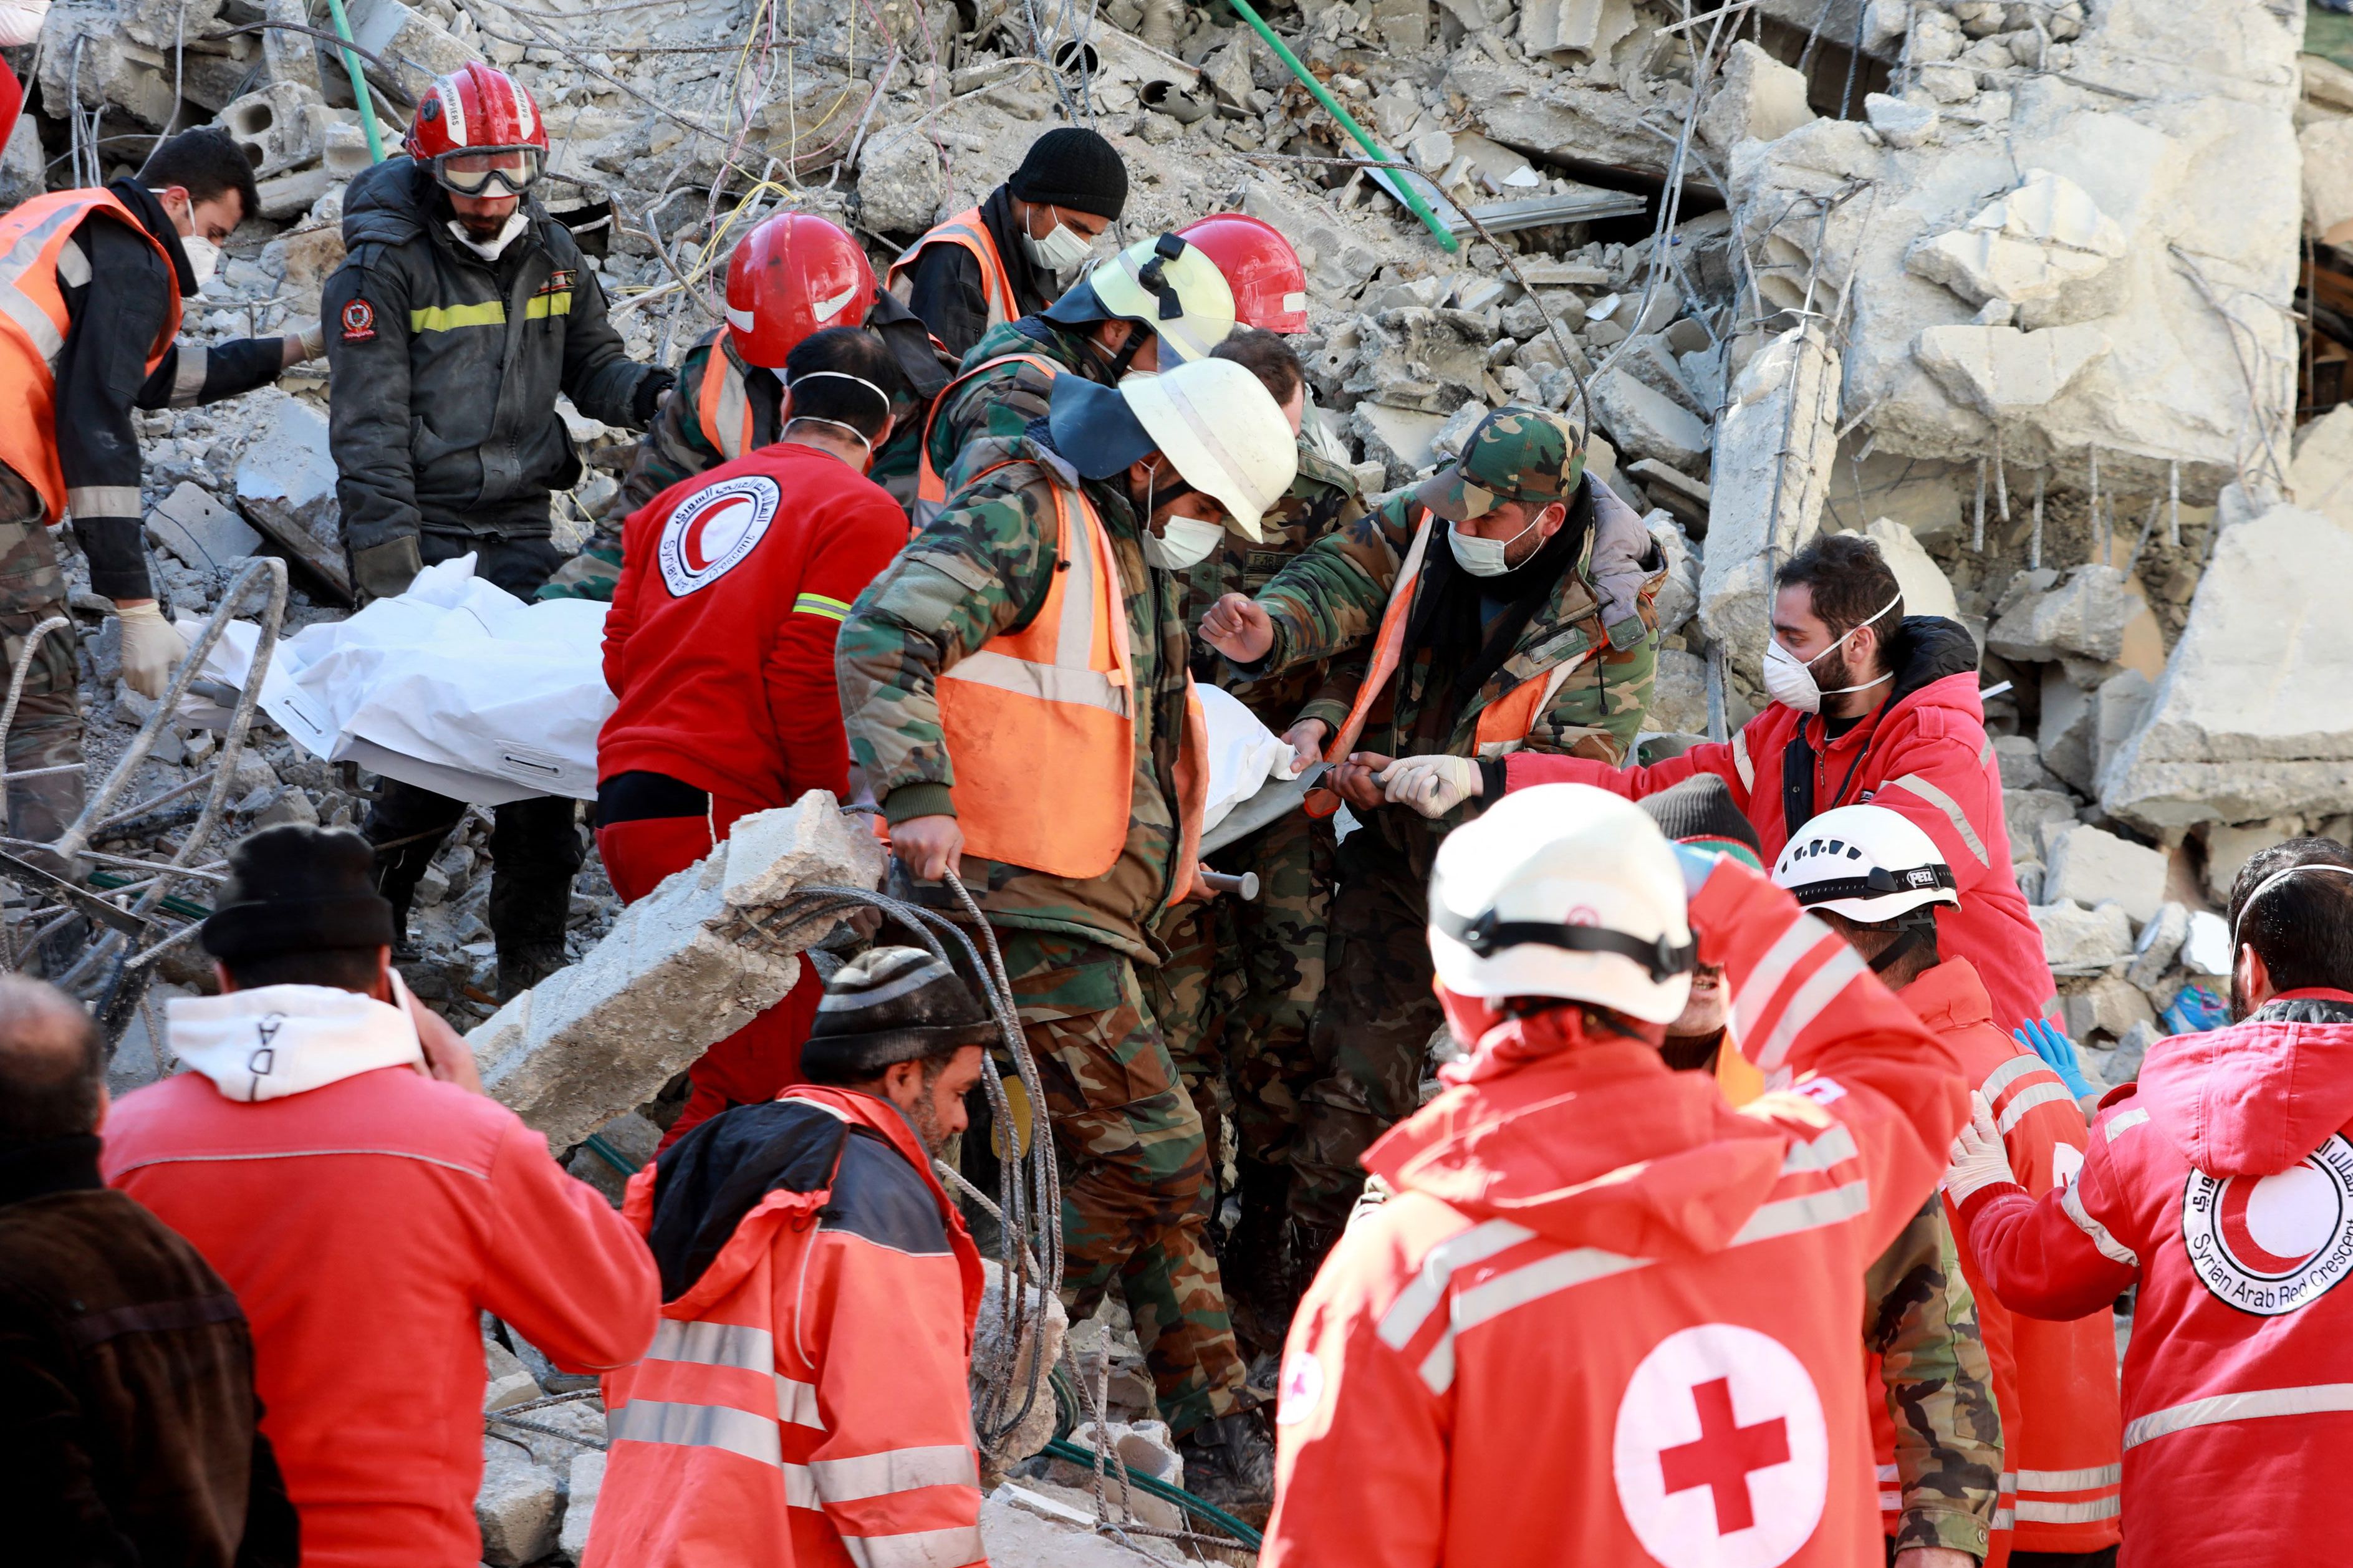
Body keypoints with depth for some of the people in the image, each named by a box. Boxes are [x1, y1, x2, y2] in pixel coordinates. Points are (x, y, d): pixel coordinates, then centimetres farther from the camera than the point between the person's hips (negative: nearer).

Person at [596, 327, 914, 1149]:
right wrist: (833, 808, 2)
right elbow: (812, 680, -11)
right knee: (752, 1087, -6)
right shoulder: (862, 514, -1)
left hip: (624, 802, 8)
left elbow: (622, 654, 18)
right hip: (722, 811, -8)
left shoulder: (683, 502, 20)